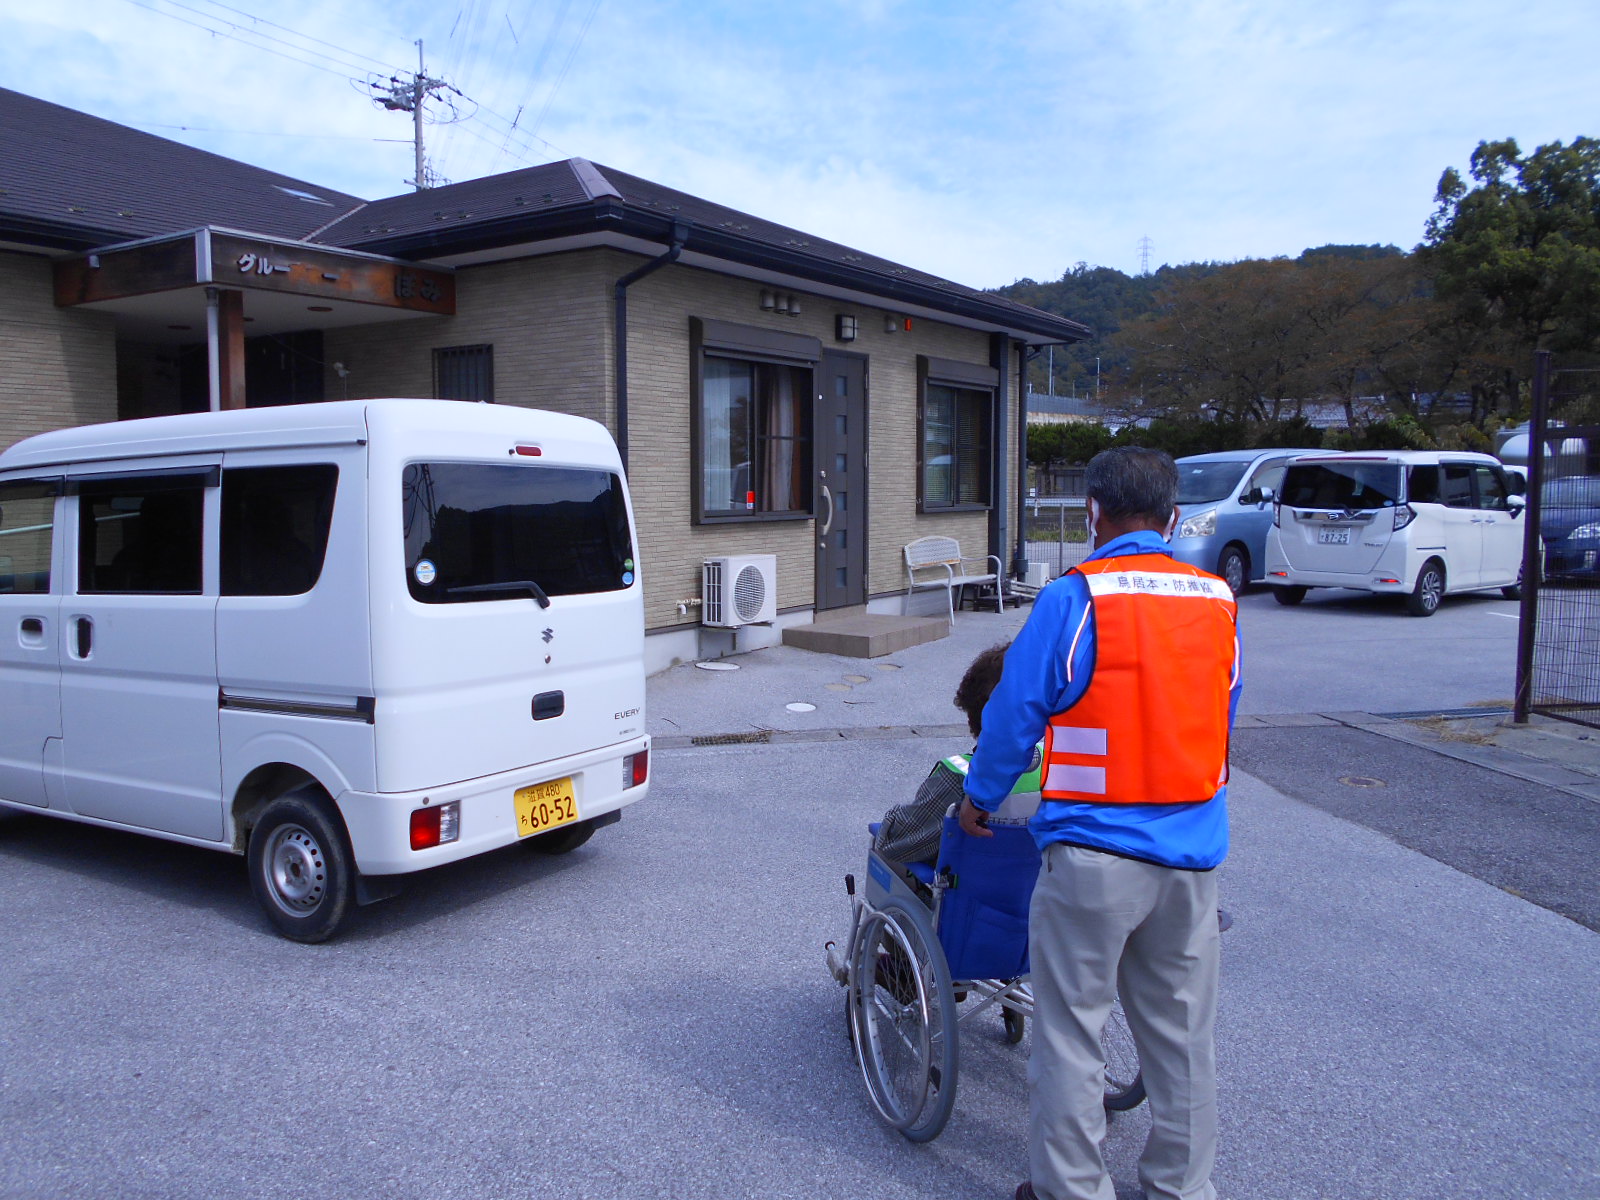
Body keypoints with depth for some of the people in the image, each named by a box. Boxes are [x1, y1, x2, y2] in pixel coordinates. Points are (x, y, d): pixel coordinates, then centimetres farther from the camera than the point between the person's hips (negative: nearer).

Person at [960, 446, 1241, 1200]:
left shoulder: (1073, 599, -13)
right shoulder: (1219, 603, 4)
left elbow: (1016, 711, -8)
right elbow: (1220, 718, 15)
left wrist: (980, 796, 7)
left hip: (1095, 850, -5)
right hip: (1193, 852, 6)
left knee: (1070, 1030, 8)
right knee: (1182, 1031, 18)